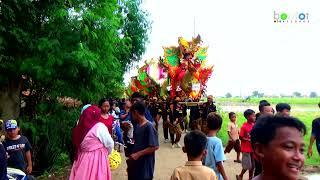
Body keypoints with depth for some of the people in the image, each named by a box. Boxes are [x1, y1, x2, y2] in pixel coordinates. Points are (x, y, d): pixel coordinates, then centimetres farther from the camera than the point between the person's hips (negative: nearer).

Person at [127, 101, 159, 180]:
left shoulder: (149, 126, -19)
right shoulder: (137, 126, 6)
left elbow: (155, 147, -21)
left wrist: (138, 154, -20)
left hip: (145, 165, -8)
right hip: (135, 163, 8)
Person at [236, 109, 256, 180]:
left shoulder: (254, 125, 2)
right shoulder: (244, 126, -14)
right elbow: (241, 137, -12)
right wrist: (249, 140, -21)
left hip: (253, 148, 6)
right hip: (246, 149, -6)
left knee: (252, 165, 12)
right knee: (247, 166, 0)